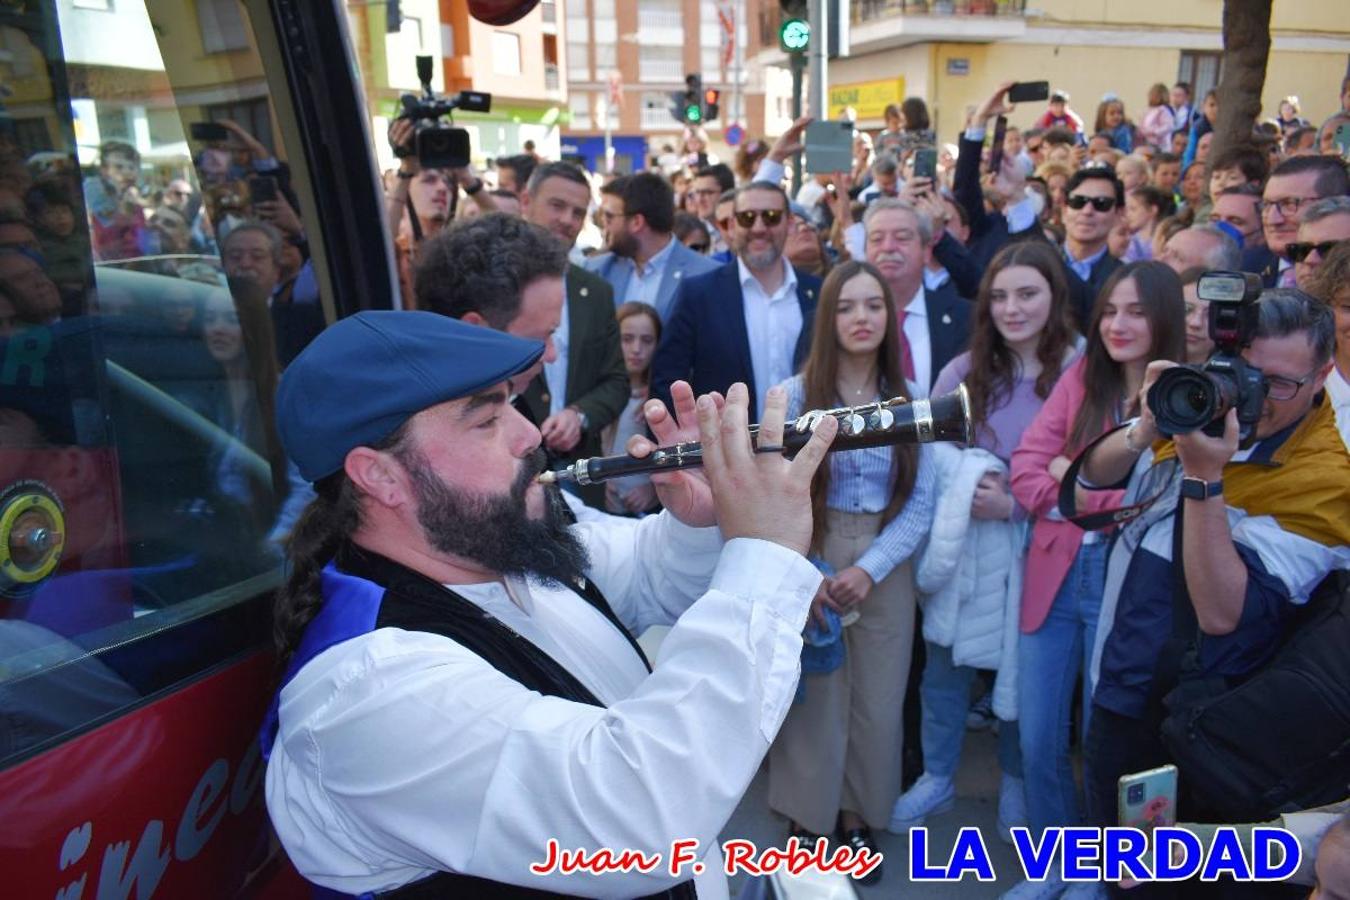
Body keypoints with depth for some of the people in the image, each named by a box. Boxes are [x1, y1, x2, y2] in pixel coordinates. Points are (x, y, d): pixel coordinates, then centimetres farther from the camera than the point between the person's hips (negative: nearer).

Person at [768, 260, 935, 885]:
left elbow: (920, 503, -2)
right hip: (808, 563, -2)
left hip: (887, 568, 2)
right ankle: (807, 818, 28)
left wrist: (869, 568, -14)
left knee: (877, 699, 11)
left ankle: (858, 815, 33)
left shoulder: (910, 399, 1)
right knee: (813, 695, 7)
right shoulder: (793, 396, -6)